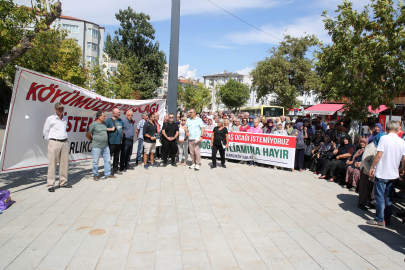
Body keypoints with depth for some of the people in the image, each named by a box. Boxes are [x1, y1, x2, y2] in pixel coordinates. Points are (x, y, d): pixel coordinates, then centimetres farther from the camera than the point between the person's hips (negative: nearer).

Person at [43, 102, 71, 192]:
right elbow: (45, 131, 5)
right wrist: (50, 140, 4)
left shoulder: (65, 118, 13)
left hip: (64, 143, 5)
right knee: (52, 164, -5)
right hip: (54, 143, -5)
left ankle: (63, 182, 18)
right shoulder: (50, 119, 0)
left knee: (64, 163, 7)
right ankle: (50, 184, 0)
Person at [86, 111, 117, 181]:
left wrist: (111, 129, 15)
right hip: (96, 146, -6)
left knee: (107, 160, 10)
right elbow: (88, 134, -5)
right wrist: (92, 140, 5)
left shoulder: (104, 123, 10)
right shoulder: (93, 124, -10)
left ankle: (108, 174, 21)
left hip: (105, 146, 7)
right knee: (96, 162, 4)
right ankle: (95, 175, 16)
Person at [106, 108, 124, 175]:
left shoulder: (121, 121, 14)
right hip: (111, 142, -6)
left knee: (117, 156, 14)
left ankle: (115, 169, 24)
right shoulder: (109, 121, -5)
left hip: (119, 142, 6)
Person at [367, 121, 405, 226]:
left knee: (379, 197, 4)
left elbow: (379, 155, -17)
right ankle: (387, 218, 23)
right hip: (393, 174, 5)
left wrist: (372, 168, -8)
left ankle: (380, 220, 9)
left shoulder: (384, 138, -12)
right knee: (389, 197, 16)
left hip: (382, 173, -5)